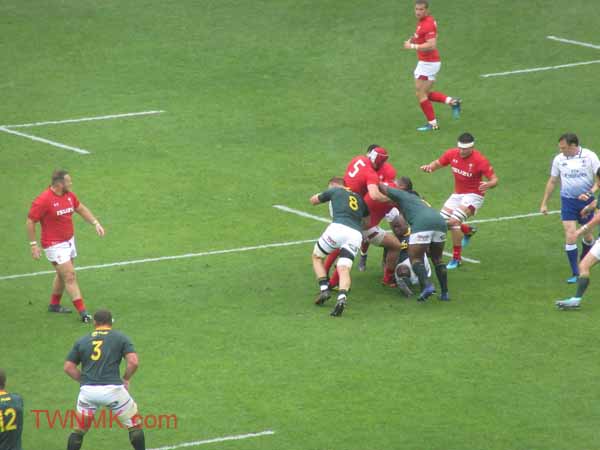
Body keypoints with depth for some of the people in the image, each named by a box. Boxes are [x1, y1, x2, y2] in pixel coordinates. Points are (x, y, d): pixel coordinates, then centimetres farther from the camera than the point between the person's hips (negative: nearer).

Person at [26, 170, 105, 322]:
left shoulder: (69, 195, 1)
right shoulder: (44, 200, -22)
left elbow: (81, 209, 18)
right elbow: (30, 221, -14)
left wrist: (95, 223, 6)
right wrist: (33, 244, -14)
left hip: (69, 241, 8)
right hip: (55, 245, -8)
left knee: (63, 275, 20)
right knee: (70, 276, -10)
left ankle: (54, 304, 38)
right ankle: (82, 312, -9)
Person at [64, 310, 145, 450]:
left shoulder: (82, 341, 16)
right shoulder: (120, 338, 9)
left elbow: (68, 367, 12)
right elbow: (133, 362, -3)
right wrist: (126, 379, 11)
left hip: (87, 391, 2)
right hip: (113, 389, -2)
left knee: (80, 429, 17)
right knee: (135, 425, 13)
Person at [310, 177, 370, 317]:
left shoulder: (334, 191, 18)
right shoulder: (359, 198, 30)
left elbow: (313, 200, 33)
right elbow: (367, 222, 35)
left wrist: (321, 195, 52)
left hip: (338, 228, -3)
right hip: (356, 234, 3)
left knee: (317, 257, 20)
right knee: (344, 269, -2)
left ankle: (324, 289, 4)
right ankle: (342, 297, -30)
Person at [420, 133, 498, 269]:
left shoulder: (480, 160, -22)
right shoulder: (452, 154, -8)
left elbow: (494, 179, -19)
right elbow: (438, 163, 8)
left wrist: (488, 185, -43)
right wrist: (429, 167, -16)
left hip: (473, 195, -7)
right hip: (457, 194, 7)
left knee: (454, 221, -23)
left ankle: (456, 258, -9)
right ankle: (468, 230, 34)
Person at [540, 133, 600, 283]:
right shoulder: (559, 159, 0)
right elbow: (552, 182, 11)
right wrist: (544, 203, 10)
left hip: (586, 200, 0)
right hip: (568, 201, 0)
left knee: (587, 235, 13)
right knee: (570, 236, -12)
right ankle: (575, 273, -7)